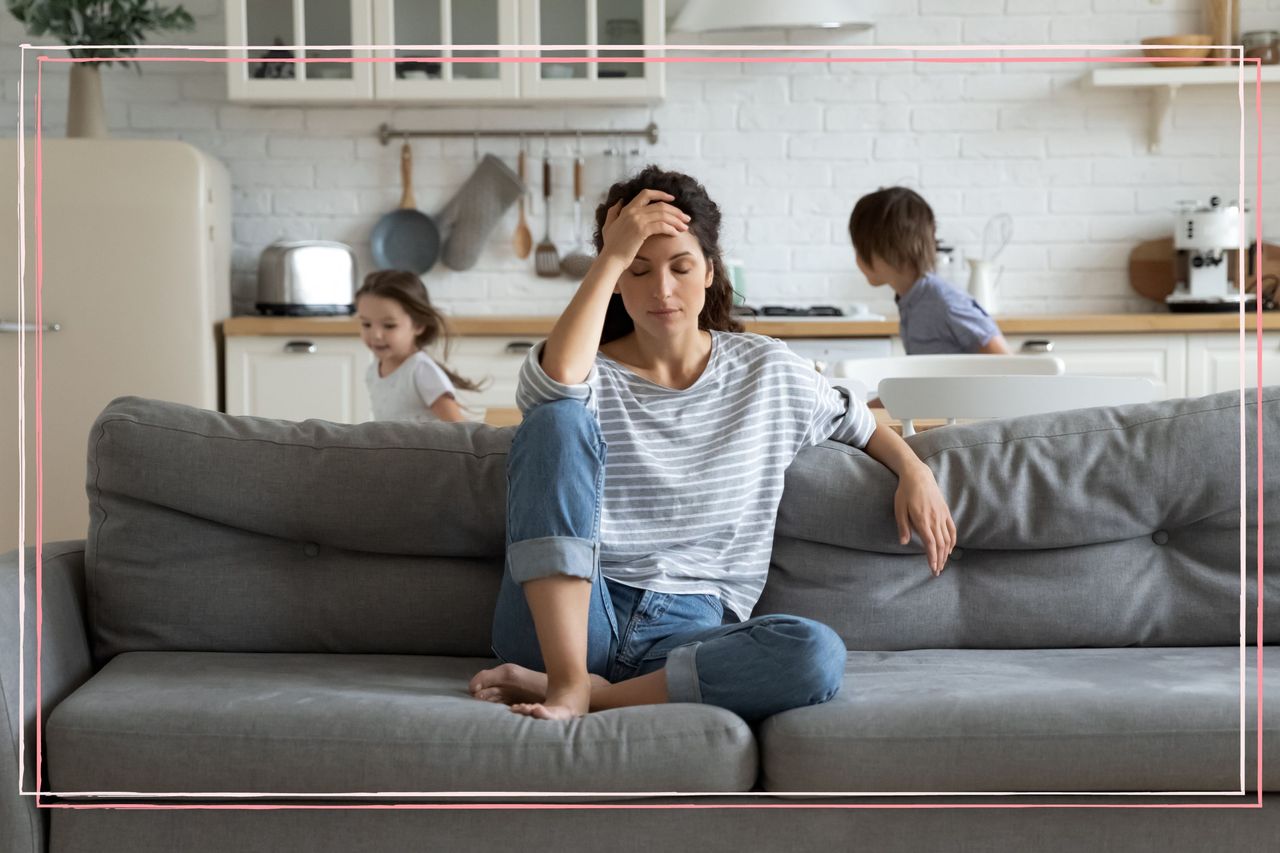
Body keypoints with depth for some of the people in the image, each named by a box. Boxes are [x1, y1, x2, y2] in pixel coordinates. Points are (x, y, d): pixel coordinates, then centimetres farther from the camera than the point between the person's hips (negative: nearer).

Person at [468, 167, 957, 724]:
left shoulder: (768, 371, 14)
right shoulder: (589, 373, 5)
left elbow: (858, 423, 29)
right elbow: (556, 380, -21)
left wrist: (914, 471, 9)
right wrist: (611, 257, -14)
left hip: (690, 631, 1)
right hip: (565, 622, -1)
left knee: (817, 654, -32)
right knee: (558, 418, -24)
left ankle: (594, 693, -24)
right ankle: (566, 680, -31)